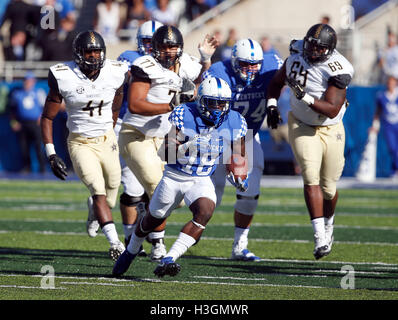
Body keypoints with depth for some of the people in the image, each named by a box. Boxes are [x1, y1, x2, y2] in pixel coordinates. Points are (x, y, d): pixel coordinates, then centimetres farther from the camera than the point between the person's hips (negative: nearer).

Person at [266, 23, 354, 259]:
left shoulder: (338, 72, -22)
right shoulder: (297, 57, -7)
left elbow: (332, 110, -27)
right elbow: (277, 81, 12)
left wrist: (306, 98, -38)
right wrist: (272, 105, -2)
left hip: (330, 130, -2)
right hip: (302, 127, 2)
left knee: (329, 187, 7)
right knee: (311, 178, -17)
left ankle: (328, 224, 39)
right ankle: (320, 237, -22)